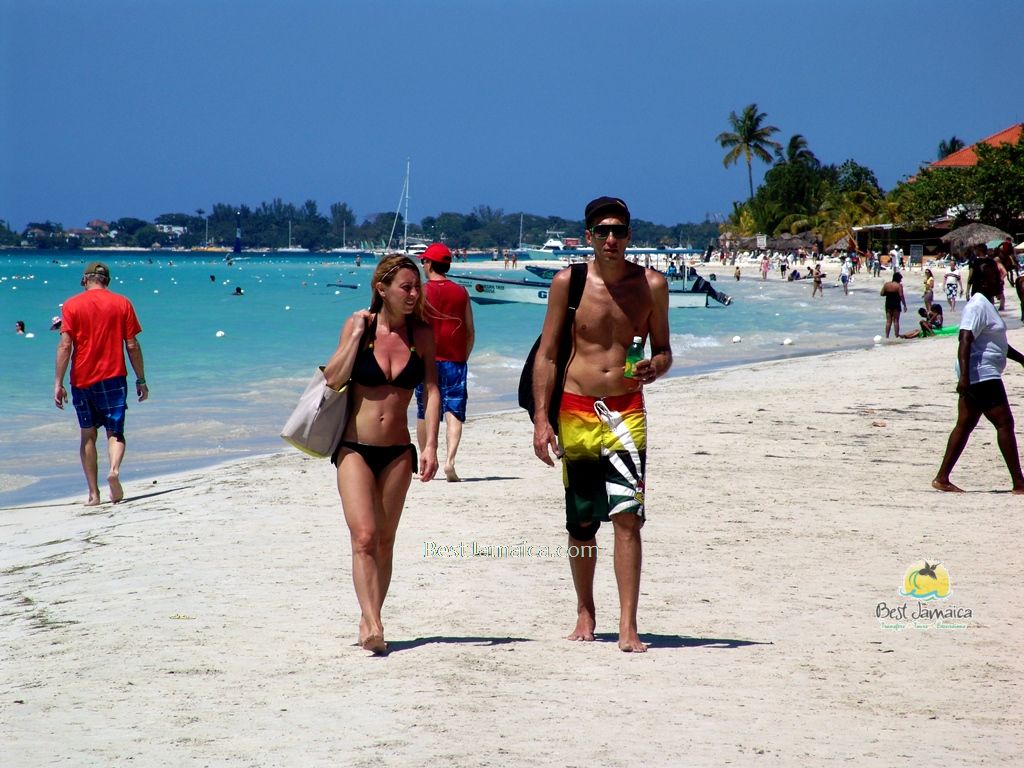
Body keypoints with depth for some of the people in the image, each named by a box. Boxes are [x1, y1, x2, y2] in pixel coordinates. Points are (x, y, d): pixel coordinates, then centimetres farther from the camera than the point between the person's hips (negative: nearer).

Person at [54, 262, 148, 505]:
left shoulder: (72, 305, 1)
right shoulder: (122, 304, 2)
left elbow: (65, 345, -6)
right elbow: (132, 345, 0)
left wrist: (58, 383, -5)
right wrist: (141, 380, 7)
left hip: (82, 379, 0)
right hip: (113, 377, 0)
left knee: (88, 435, 10)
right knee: (115, 431, 5)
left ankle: (93, 494, 7)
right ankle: (114, 469, -25)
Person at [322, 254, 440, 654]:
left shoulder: (421, 333, 1)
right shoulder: (359, 324, -3)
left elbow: (432, 391, -2)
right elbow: (333, 379, -10)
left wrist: (430, 446, -10)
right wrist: (357, 334, -15)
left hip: (397, 451, 3)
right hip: (355, 448, -2)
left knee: (384, 542, 8)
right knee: (364, 536, -15)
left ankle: (370, 622, 17)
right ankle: (371, 622, -22)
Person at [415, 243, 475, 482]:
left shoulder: (420, 293, -4)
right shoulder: (461, 293, 4)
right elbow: (470, 332, 7)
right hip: (455, 361, 1)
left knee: (425, 413, 11)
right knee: (453, 412, -3)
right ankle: (449, 460, -20)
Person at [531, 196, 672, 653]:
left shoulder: (651, 285, 2)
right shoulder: (568, 283, 0)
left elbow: (663, 350, 12)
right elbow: (546, 353, 3)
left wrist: (654, 369, -13)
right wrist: (541, 419, -3)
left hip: (626, 410, -1)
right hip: (575, 409, 1)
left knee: (627, 516, -13)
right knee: (581, 522, 9)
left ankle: (628, 626, -13)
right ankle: (585, 614, 27)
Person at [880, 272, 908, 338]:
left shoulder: (886, 284, 3)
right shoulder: (899, 285, -10)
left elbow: (881, 294, 3)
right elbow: (901, 296, -14)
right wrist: (904, 305, -9)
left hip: (888, 303, 4)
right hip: (896, 304, -4)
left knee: (888, 321, 8)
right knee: (896, 321, 3)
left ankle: (887, 336, 4)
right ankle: (897, 335, 2)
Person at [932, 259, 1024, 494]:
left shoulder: (988, 305, 18)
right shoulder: (977, 306, -15)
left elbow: (996, 342, 30)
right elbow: (965, 341, -25)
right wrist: (964, 375, -32)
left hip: (975, 378, 11)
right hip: (981, 375, -11)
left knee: (965, 425, 9)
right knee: (1005, 423, -8)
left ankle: (942, 478, 10)